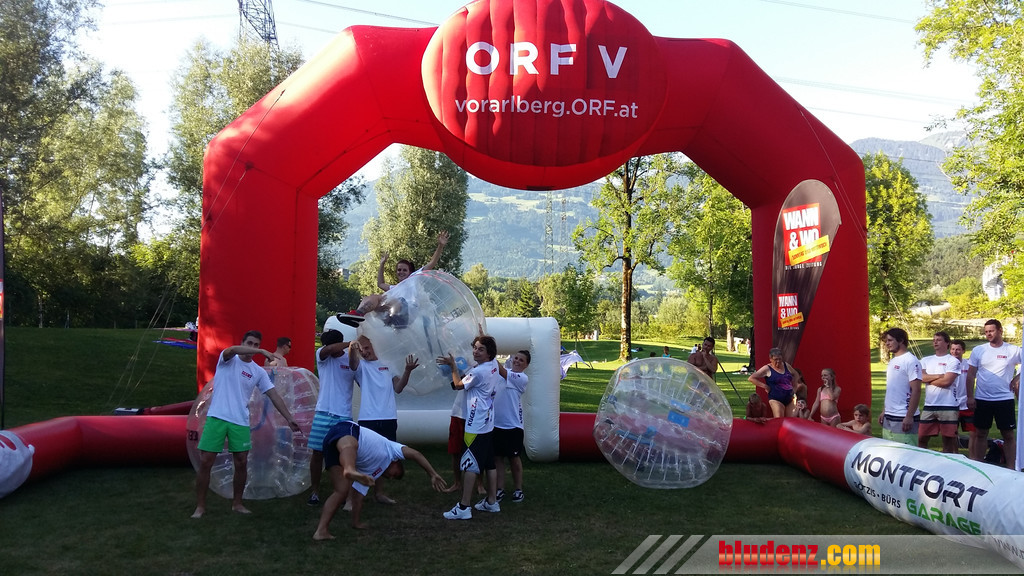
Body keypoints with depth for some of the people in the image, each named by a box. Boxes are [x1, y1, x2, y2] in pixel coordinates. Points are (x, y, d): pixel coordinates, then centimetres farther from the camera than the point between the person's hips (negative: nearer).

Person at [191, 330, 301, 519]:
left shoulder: (259, 372, 8)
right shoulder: (228, 360, -1)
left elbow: (274, 395, 8)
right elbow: (231, 350, -27)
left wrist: (289, 419, 2)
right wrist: (262, 352, -36)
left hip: (240, 422, 3)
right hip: (217, 418, -3)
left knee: (241, 463, 5)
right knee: (205, 462, -2)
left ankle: (237, 503, 22)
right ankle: (200, 506, 11)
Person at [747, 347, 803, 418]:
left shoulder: (786, 365, 10)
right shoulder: (767, 369, -5)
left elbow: (796, 375, 30)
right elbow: (751, 378, -9)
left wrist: (794, 386, 14)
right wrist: (765, 386, -10)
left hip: (790, 399, 5)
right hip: (776, 400, -5)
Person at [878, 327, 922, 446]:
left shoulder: (911, 361, -11)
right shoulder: (892, 361, 16)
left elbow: (916, 390, -16)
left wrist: (909, 417, -20)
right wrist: (884, 411, 18)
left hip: (904, 418, -9)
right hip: (889, 418, 9)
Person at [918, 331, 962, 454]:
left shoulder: (953, 361, -1)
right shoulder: (926, 360, 13)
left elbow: (947, 381, -13)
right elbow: (921, 377, -2)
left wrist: (929, 379, -2)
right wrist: (939, 376, -10)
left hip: (949, 406, -4)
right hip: (929, 406, 4)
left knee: (948, 439, 3)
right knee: (921, 438, 5)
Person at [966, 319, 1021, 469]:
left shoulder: (1013, 351, -2)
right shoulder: (978, 350, 2)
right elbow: (971, 375, 4)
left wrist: (1017, 378, -7)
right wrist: (970, 397, -1)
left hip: (1005, 399, -1)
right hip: (982, 399, 2)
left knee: (1009, 434, 3)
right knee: (980, 433, 8)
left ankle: (1011, 468, 10)